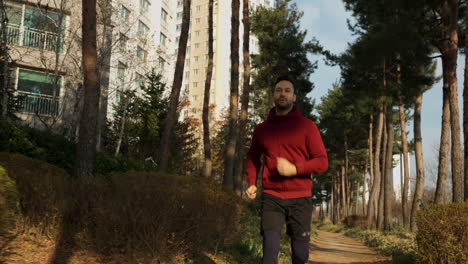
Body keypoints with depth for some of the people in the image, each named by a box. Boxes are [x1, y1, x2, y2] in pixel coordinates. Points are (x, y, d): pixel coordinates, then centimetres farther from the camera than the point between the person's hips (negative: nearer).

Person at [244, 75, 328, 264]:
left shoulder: (307, 126, 1)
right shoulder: (262, 129, 9)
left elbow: (322, 162, -3)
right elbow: (253, 157, 23)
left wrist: (295, 169, -19)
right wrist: (251, 183, 7)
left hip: (300, 198, -1)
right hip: (271, 198, 1)